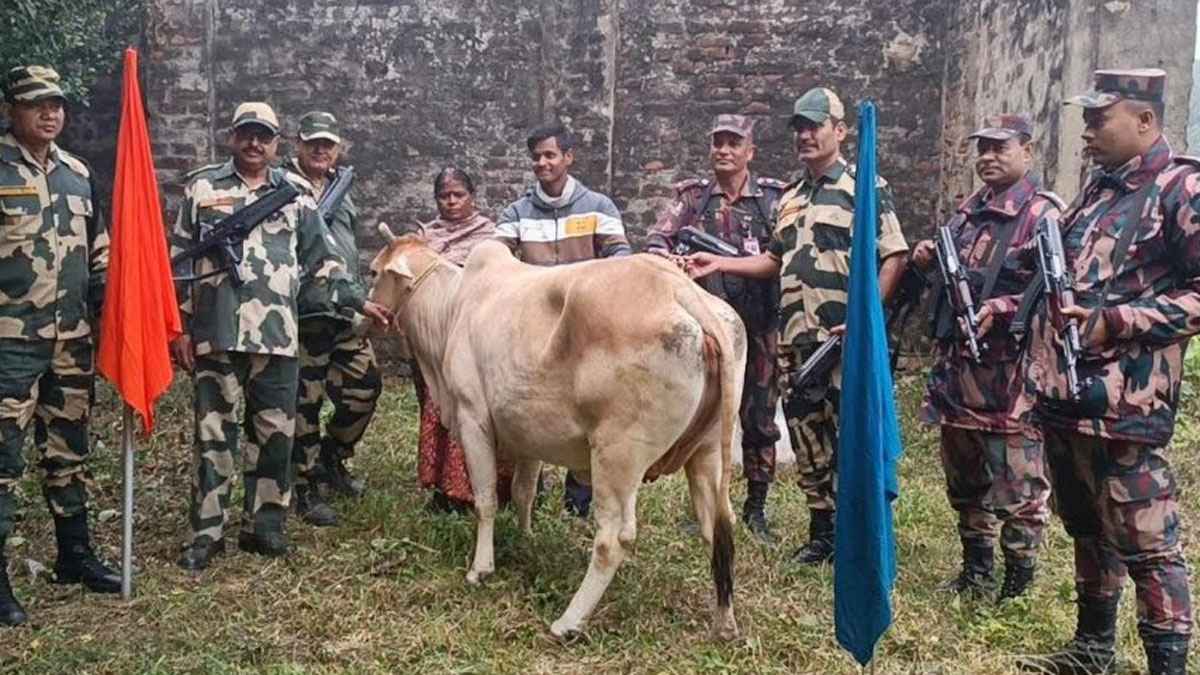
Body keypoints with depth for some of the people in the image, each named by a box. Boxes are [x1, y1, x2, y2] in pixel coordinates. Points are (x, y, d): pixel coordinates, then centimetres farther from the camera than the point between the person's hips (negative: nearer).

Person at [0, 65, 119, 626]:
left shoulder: (78, 173, 12)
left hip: (73, 339, 6)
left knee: (69, 451, 15)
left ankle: (75, 554, 27)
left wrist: (108, 315, 15)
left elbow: (98, 253, 19)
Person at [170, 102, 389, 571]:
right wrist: (178, 326, 1)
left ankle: (264, 525, 18)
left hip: (277, 336, 2)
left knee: (275, 434, 5)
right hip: (215, 335, -1)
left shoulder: (295, 195, 11)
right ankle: (207, 532, 13)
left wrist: (358, 302, 8)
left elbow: (322, 261, 15)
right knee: (213, 434, 4)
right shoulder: (202, 188, 7)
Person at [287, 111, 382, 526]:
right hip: (304, 310, -7)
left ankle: (331, 459, 30)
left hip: (347, 313, 7)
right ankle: (306, 489, 12)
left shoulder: (340, 190, 20)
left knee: (365, 385, 7)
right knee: (305, 400, 0)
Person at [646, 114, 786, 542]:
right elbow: (656, 240, 2)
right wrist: (670, 263, -20)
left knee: (760, 417, 4)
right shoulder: (693, 196, 9)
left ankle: (756, 508, 17)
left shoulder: (774, 197, 6)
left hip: (759, 325, 0)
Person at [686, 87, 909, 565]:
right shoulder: (789, 197, 19)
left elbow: (894, 258, -8)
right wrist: (720, 264, 13)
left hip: (846, 342, -7)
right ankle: (821, 534, 23)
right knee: (807, 439, 11)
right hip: (795, 341, 7)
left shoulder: (866, 188, -3)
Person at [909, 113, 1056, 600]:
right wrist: (926, 260, 8)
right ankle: (975, 569, 30)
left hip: (1010, 372, -8)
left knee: (1018, 485, -2)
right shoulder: (966, 213, 16)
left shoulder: (1042, 214, -8)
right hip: (956, 365, 8)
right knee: (964, 478, 17)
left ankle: (1018, 579, 10)